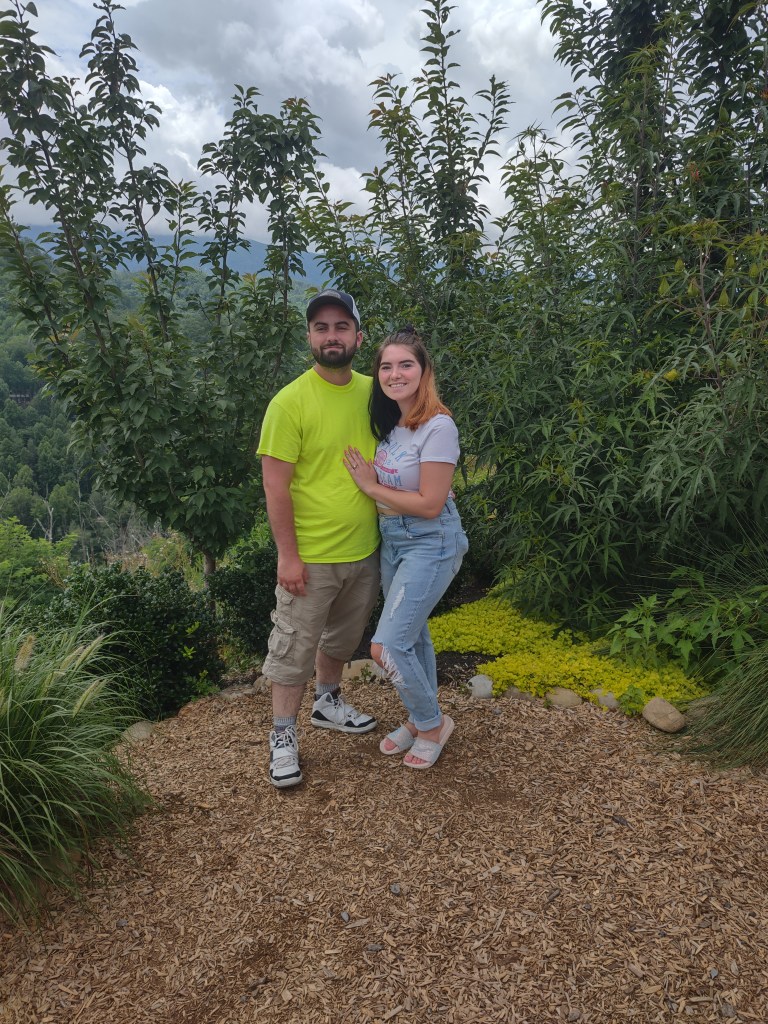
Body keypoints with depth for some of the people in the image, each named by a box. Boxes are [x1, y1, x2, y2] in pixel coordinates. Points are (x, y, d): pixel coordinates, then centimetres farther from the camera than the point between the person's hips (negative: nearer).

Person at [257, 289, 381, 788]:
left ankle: (329, 702, 47)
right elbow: (276, 486, -16)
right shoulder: (290, 402, -17)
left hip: (365, 550, 6)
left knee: (343, 637, 24)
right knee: (295, 648, 7)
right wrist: (288, 556, -17)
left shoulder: (372, 392, 0)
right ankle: (284, 738, 26)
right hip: (311, 557, -5)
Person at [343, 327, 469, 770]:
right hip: (392, 541, 8)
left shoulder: (438, 426, -19)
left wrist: (372, 486, -13)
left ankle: (433, 722, 16)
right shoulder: (390, 422, 6)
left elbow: (429, 504, -20)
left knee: (387, 646, -8)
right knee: (412, 636, 19)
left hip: (430, 545, -8)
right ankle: (420, 721, 37)